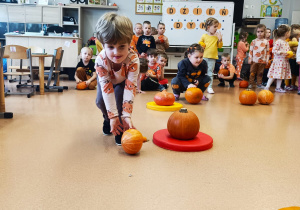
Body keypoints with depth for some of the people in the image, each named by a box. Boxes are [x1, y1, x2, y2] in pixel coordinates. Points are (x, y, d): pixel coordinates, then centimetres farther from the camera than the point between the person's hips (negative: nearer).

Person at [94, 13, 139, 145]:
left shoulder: (133, 60, -43)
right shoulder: (100, 60, -40)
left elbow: (130, 88, -41)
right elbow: (106, 88, -38)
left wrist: (126, 115, -45)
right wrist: (113, 116, -40)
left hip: (123, 80, -1)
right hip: (107, 79, 1)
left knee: (119, 98, -25)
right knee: (100, 101, -14)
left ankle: (121, 129, -5)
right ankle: (108, 119, 21)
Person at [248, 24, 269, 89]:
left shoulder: (266, 42, 4)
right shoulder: (254, 41, 0)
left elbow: (267, 51, 7)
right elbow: (251, 51, 0)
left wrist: (267, 60, 3)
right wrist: (250, 59, -3)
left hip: (262, 61, 1)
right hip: (254, 60, -1)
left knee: (260, 73, 9)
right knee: (252, 72, 3)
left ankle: (259, 84, 17)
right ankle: (251, 83, 9)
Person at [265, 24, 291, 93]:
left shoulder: (286, 43, 15)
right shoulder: (278, 42, -12)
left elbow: (288, 51, 24)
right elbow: (274, 50, -18)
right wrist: (282, 52, -24)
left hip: (284, 62, 9)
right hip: (278, 61, -9)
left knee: (281, 74, 11)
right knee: (274, 75, -9)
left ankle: (278, 87, 19)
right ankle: (267, 87, -4)